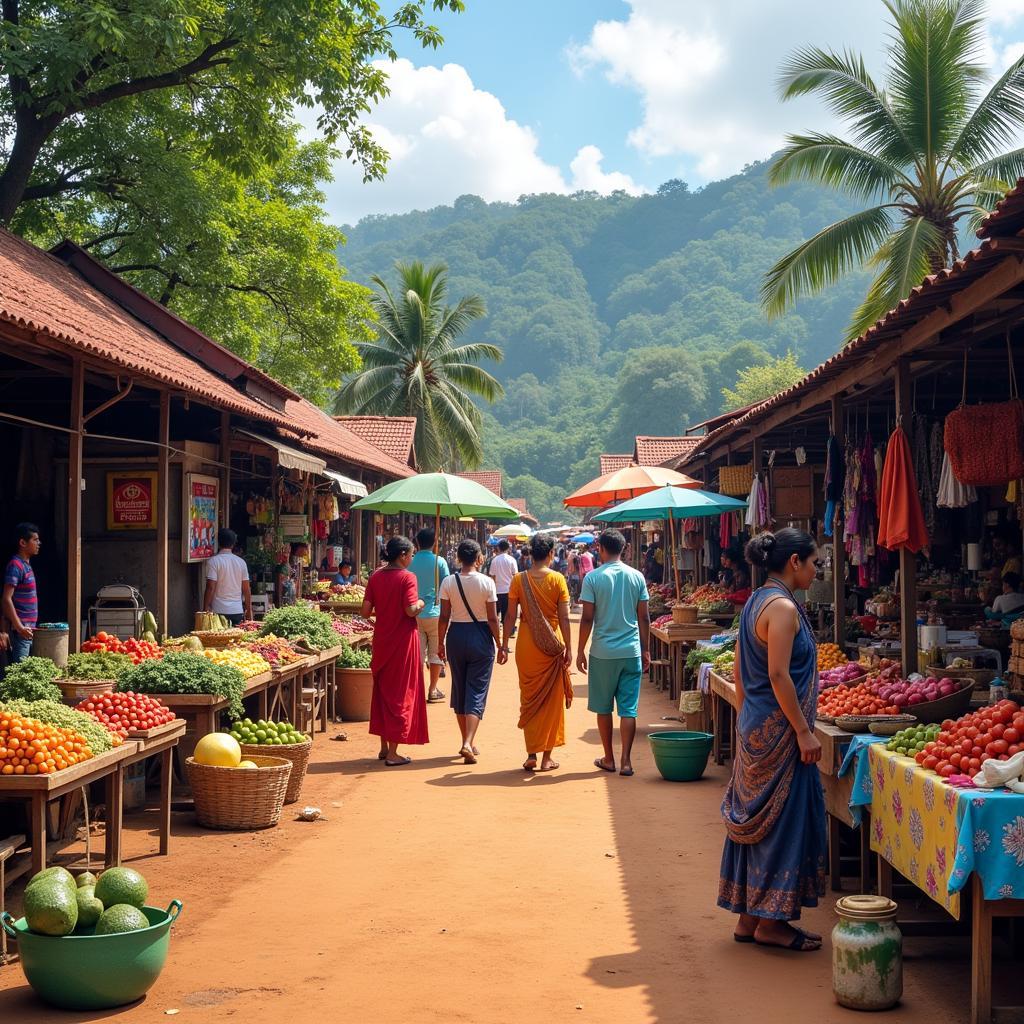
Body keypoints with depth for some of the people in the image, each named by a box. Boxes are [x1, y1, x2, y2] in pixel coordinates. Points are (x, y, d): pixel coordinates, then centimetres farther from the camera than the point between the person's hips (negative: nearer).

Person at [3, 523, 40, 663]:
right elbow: (7, 599, -19)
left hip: (28, 628, 9)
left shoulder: (26, 565, 15)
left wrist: (28, 627, 19)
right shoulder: (15, 565, -12)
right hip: (20, 629, -9)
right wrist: (19, 627, -23)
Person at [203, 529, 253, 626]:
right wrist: (249, 611, 17)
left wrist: (206, 609, -6)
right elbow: (246, 589, 9)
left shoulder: (213, 561, -6)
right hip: (238, 611, 4)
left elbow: (210, 588, -11)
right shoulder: (241, 562, 7)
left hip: (219, 611, -4)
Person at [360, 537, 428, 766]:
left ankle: (384, 746, 25)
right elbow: (411, 610, -21)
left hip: (381, 639, 5)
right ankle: (393, 753, 2)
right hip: (403, 638, -5)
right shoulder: (407, 577, -13)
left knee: (382, 689, 18)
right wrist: (421, 604, -1)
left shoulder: (375, 577, 2)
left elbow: (366, 611, -1)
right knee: (401, 693, 2)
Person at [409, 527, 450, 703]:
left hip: (415, 614, 2)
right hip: (434, 612, -2)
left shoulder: (410, 562, -1)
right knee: (436, 653, 9)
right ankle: (433, 690, 12)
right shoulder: (439, 561, -6)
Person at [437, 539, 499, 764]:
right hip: (481, 638, -2)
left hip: (456, 636, 2)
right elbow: (492, 619, -8)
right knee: (477, 691, 1)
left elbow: (444, 617, -2)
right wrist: (499, 644, 2)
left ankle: (467, 742, 24)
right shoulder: (486, 583, -10)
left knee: (459, 689, 16)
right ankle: (468, 743, -15)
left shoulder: (448, 582, -5)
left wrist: (441, 643, 8)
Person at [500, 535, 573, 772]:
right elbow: (564, 617, -6)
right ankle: (546, 758, 11)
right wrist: (568, 648, -1)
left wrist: (504, 645, 6)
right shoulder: (557, 579, -6)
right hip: (552, 646, -1)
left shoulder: (519, 580, -2)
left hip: (526, 646, 1)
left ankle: (531, 754, 7)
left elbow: (510, 616, -1)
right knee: (551, 701, 8)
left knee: (529, 699, 12)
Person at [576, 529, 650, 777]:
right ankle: (625, 761, -1)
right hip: (631, 652, 2)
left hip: (603, 652, -2)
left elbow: (587, 618, -7)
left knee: (603, 708, 12)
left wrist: (580, 650, 3)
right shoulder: (637, 577, 2)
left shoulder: (593, 577, -6)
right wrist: (646, 650, 14)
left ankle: (609, 759, 19)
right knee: (628, 709, 3)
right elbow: (644, 618, 5)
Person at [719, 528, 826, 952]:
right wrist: (804, 731, -18)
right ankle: (771, 920, 5)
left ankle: (749, 916, 21)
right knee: (784, 818, -2)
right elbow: (778, 675, -21)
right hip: (778, 729, -10)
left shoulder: (755, 602, 13)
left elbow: (739, 671, 16)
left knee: (756, 818, 14)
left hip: (754, 726, 10)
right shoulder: (783, 607, -16)